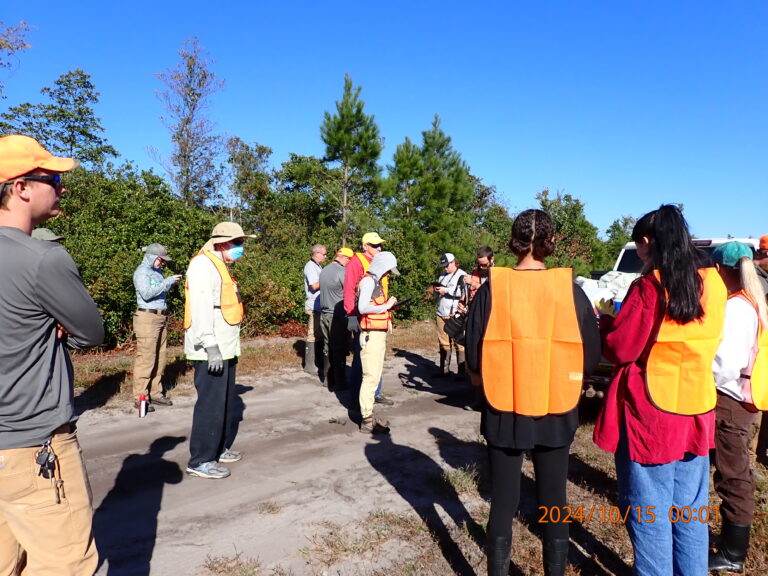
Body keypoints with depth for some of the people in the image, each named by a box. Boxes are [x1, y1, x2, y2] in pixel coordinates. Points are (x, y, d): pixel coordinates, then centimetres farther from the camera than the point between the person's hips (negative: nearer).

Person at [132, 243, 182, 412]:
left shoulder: (157, 271, 17)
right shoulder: (141, 271, -6)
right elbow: (146, 293, -18)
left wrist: (172, 282, 5)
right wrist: (168, 281, -18)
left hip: (161, 318, 8)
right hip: (147, 318, -8)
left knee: (159, 358, 10)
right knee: (145, 358, -7)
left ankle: (155, 394, 17)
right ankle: (140, 398, -2)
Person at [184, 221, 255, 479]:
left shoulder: (219, 265, 18)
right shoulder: (203, 265, -13)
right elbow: (201, 307, -22)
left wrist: (225, 346, 19)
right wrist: (210, 346, -26)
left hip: (225, 349, 10)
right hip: (210, 351, -10)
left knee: (226, 402, 17)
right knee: (211, 404, -4)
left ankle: (219, 448, 31)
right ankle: (200, 461, 7)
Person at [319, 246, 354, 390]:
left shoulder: (324, 270, 12)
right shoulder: (342, 272, -14)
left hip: (325, 314, 8)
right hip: (337, 316, -8)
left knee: (328, 348, 13)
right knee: (339, 350, -2)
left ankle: (329, 380, 19)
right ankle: (340, 383, 3)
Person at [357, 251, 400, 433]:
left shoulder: (377, 281, 17)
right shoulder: (368, 281, -13)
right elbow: (362, 307, -24)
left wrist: (388, 305, 3)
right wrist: (386, 306, -15)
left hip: (379, 334, 10)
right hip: (371, 335, -10)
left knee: (375, 375, 14)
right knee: (371, 376, -7)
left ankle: (369, 414, 23)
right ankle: (367, 420, -2)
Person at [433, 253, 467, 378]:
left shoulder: (462, 275, -3)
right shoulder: (442, 276, 21)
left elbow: (464, 292, -17)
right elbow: (438, 293, 28)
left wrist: (446, 290, -14)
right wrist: (436, 291, 5)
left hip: (455, 315, -7)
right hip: (441, 314, 7)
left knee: (458, 343, -5)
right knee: (443, 343, 9)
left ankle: (461, 371, 0)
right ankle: (444, 369, 17)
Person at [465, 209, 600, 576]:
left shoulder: (491, 289, -10)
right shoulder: (570, 289, -7)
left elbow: (473, 358, -7)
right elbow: (591, 355, -1)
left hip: (504, 411, -1)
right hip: (555, 413, 1)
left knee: (503, 502, 12)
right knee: (553, 501, 17)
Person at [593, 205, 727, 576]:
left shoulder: (648, 287, -16)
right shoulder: (712, 285, 3)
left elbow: (619, 348, -13)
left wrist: (607, 319, 5)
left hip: (650, 414, -6)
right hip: (696, 413, 6)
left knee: (649, 515, 7)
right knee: (689, 513, 17)